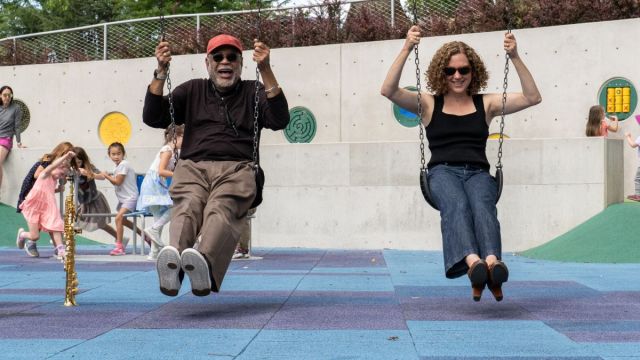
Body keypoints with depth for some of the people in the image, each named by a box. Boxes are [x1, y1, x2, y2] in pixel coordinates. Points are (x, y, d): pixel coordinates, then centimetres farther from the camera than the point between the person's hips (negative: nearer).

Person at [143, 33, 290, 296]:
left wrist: (265, 70, -5)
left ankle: (204, 264, -64)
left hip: (236, 169, -1)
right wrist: (161, 72, 7)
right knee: (187, 207, -34)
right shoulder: (192, 90, 28)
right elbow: (152, 118, 18)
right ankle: (172, 262, -63)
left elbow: (280, 120, 3)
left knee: (221, 210, -36)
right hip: (192, 166, 1)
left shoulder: (253, 92, 22)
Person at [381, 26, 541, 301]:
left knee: (482, 205, -36)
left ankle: (492, 262, -61)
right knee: (456, 204, -38)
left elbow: (532, 98, 10)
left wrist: (515, 58, 2)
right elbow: (388, 91, 1)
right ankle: (473, 262, -63)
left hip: (478, 172, 1)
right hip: (443, 172, -1)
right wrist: (406, 50, -6)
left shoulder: (486, 103, 18)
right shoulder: (429, 104, 15)